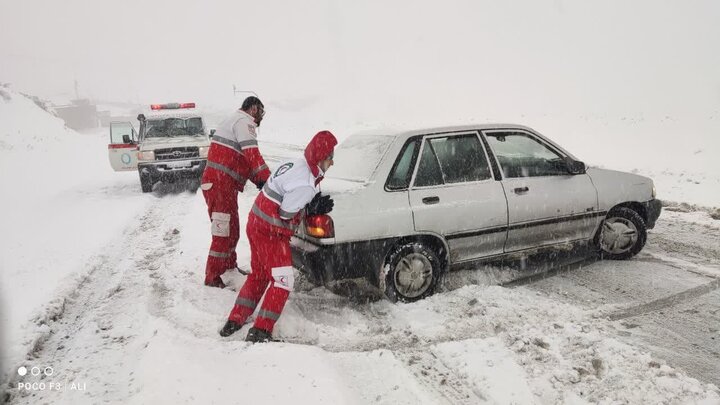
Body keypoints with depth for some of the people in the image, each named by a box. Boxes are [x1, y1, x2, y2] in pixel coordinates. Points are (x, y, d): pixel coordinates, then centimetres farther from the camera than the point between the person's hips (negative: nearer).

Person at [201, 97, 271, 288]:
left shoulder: (235, 121, 24)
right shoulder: (244, 121, -8)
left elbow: (242, 160, 21)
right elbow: (252, 155, -22)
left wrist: (259, 181, 8)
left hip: (219, 184, 10)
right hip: (220, 184, -10)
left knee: (232, 229, 21)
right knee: (224, 232, -6)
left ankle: (229, 265, 35)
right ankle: (212, 276, 1)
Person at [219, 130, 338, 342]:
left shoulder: (297, 165, 3)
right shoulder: (305, 185, -25)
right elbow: (285, 215, -20)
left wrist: (316, 204, 1)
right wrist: (314, 209, -9)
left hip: (257, 224, 10)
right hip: (271, 233, -10)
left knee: (259, 275, 22)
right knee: (283, 281, 0)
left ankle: (235, 321, 30)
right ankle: (260, 331, 4)